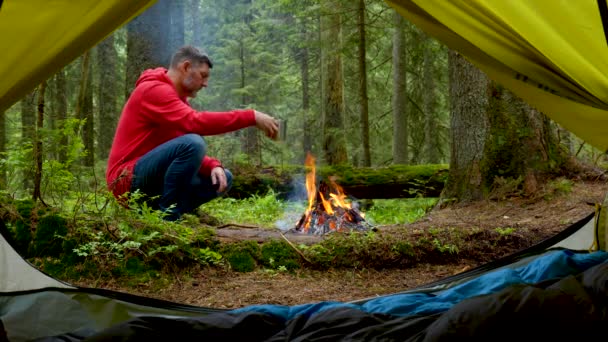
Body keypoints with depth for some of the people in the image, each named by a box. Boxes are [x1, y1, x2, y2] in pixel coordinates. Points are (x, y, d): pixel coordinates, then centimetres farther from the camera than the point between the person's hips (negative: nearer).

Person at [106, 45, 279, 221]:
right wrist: (251, 117, -27)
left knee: (222, 178, 5)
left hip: (155, 179, 10)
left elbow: (194, 153, 14)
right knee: (192, 143, -29)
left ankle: (156, 210, 1)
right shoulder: (153, 89, -13)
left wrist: (214, 166, -7)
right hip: (129, 180, -10)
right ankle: (167, 217, -19)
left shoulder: (178, 98, 17)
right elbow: (195, 122, -29)